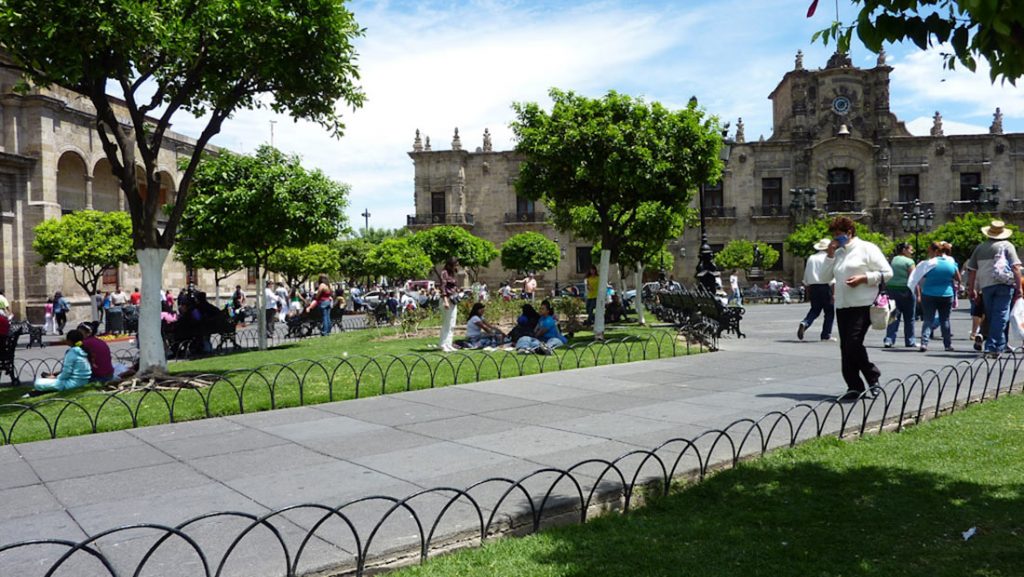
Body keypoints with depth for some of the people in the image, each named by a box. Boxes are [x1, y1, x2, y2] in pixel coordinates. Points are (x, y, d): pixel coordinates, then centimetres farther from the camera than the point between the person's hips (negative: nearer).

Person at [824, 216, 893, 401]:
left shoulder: (867, 248, -1)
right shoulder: (839, 252, 19)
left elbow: (887, 273, -4)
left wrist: (863, 278, -15)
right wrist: (829, 255, 7)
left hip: (862, 305, -7)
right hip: (842, 306, 7)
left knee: (853, 344, -15)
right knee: (845, 347, 4)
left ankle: (873, 377, 6)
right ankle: (854, 387, 12)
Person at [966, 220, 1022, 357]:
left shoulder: (980, 247, 13)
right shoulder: (1007, 245, 2)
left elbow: (972, 270, 14)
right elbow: (1016, 267, -6)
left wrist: (971, 289, 20)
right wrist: (1018, 287, -4)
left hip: (986, 286, 4)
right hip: (1004, 284, -4)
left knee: (991, 317, 13)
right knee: (1001, 316, -6)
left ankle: (1000, 345, 20)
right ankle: (992, 347, -13)